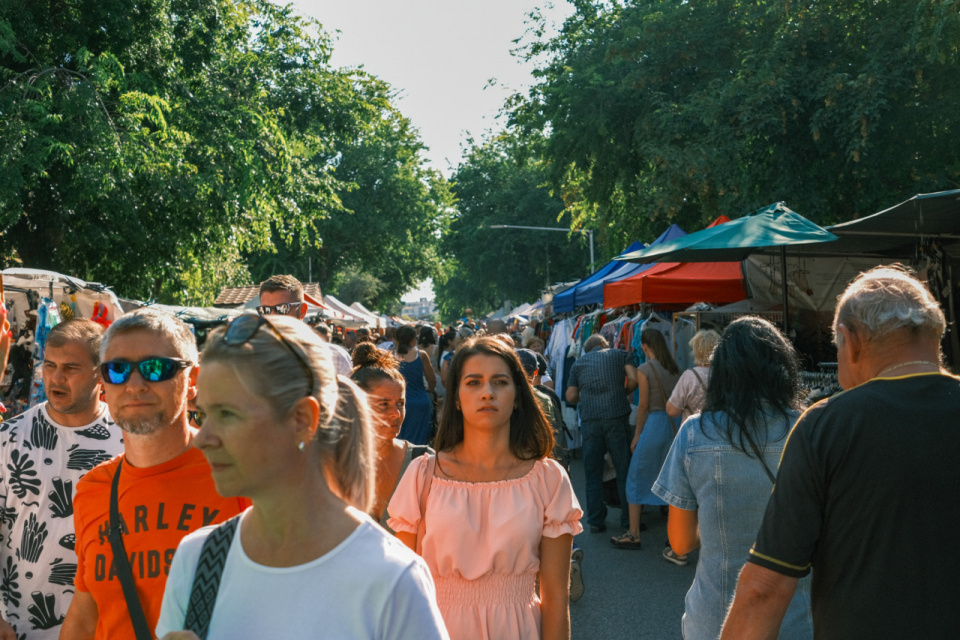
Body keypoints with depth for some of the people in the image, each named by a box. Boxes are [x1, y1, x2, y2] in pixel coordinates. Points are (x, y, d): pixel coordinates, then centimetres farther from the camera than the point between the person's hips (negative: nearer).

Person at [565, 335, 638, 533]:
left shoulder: (578, 363, 16)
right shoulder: (619, 354, 12)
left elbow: (571, 397, 11)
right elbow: (634, 379, -2)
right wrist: (623, 393, 16)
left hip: (589, 420, 1)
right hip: (616, 416, -1)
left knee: (592, 472, 8)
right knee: (624, 469, 7)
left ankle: (595, 521, 10)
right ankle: (629, 519, 10)